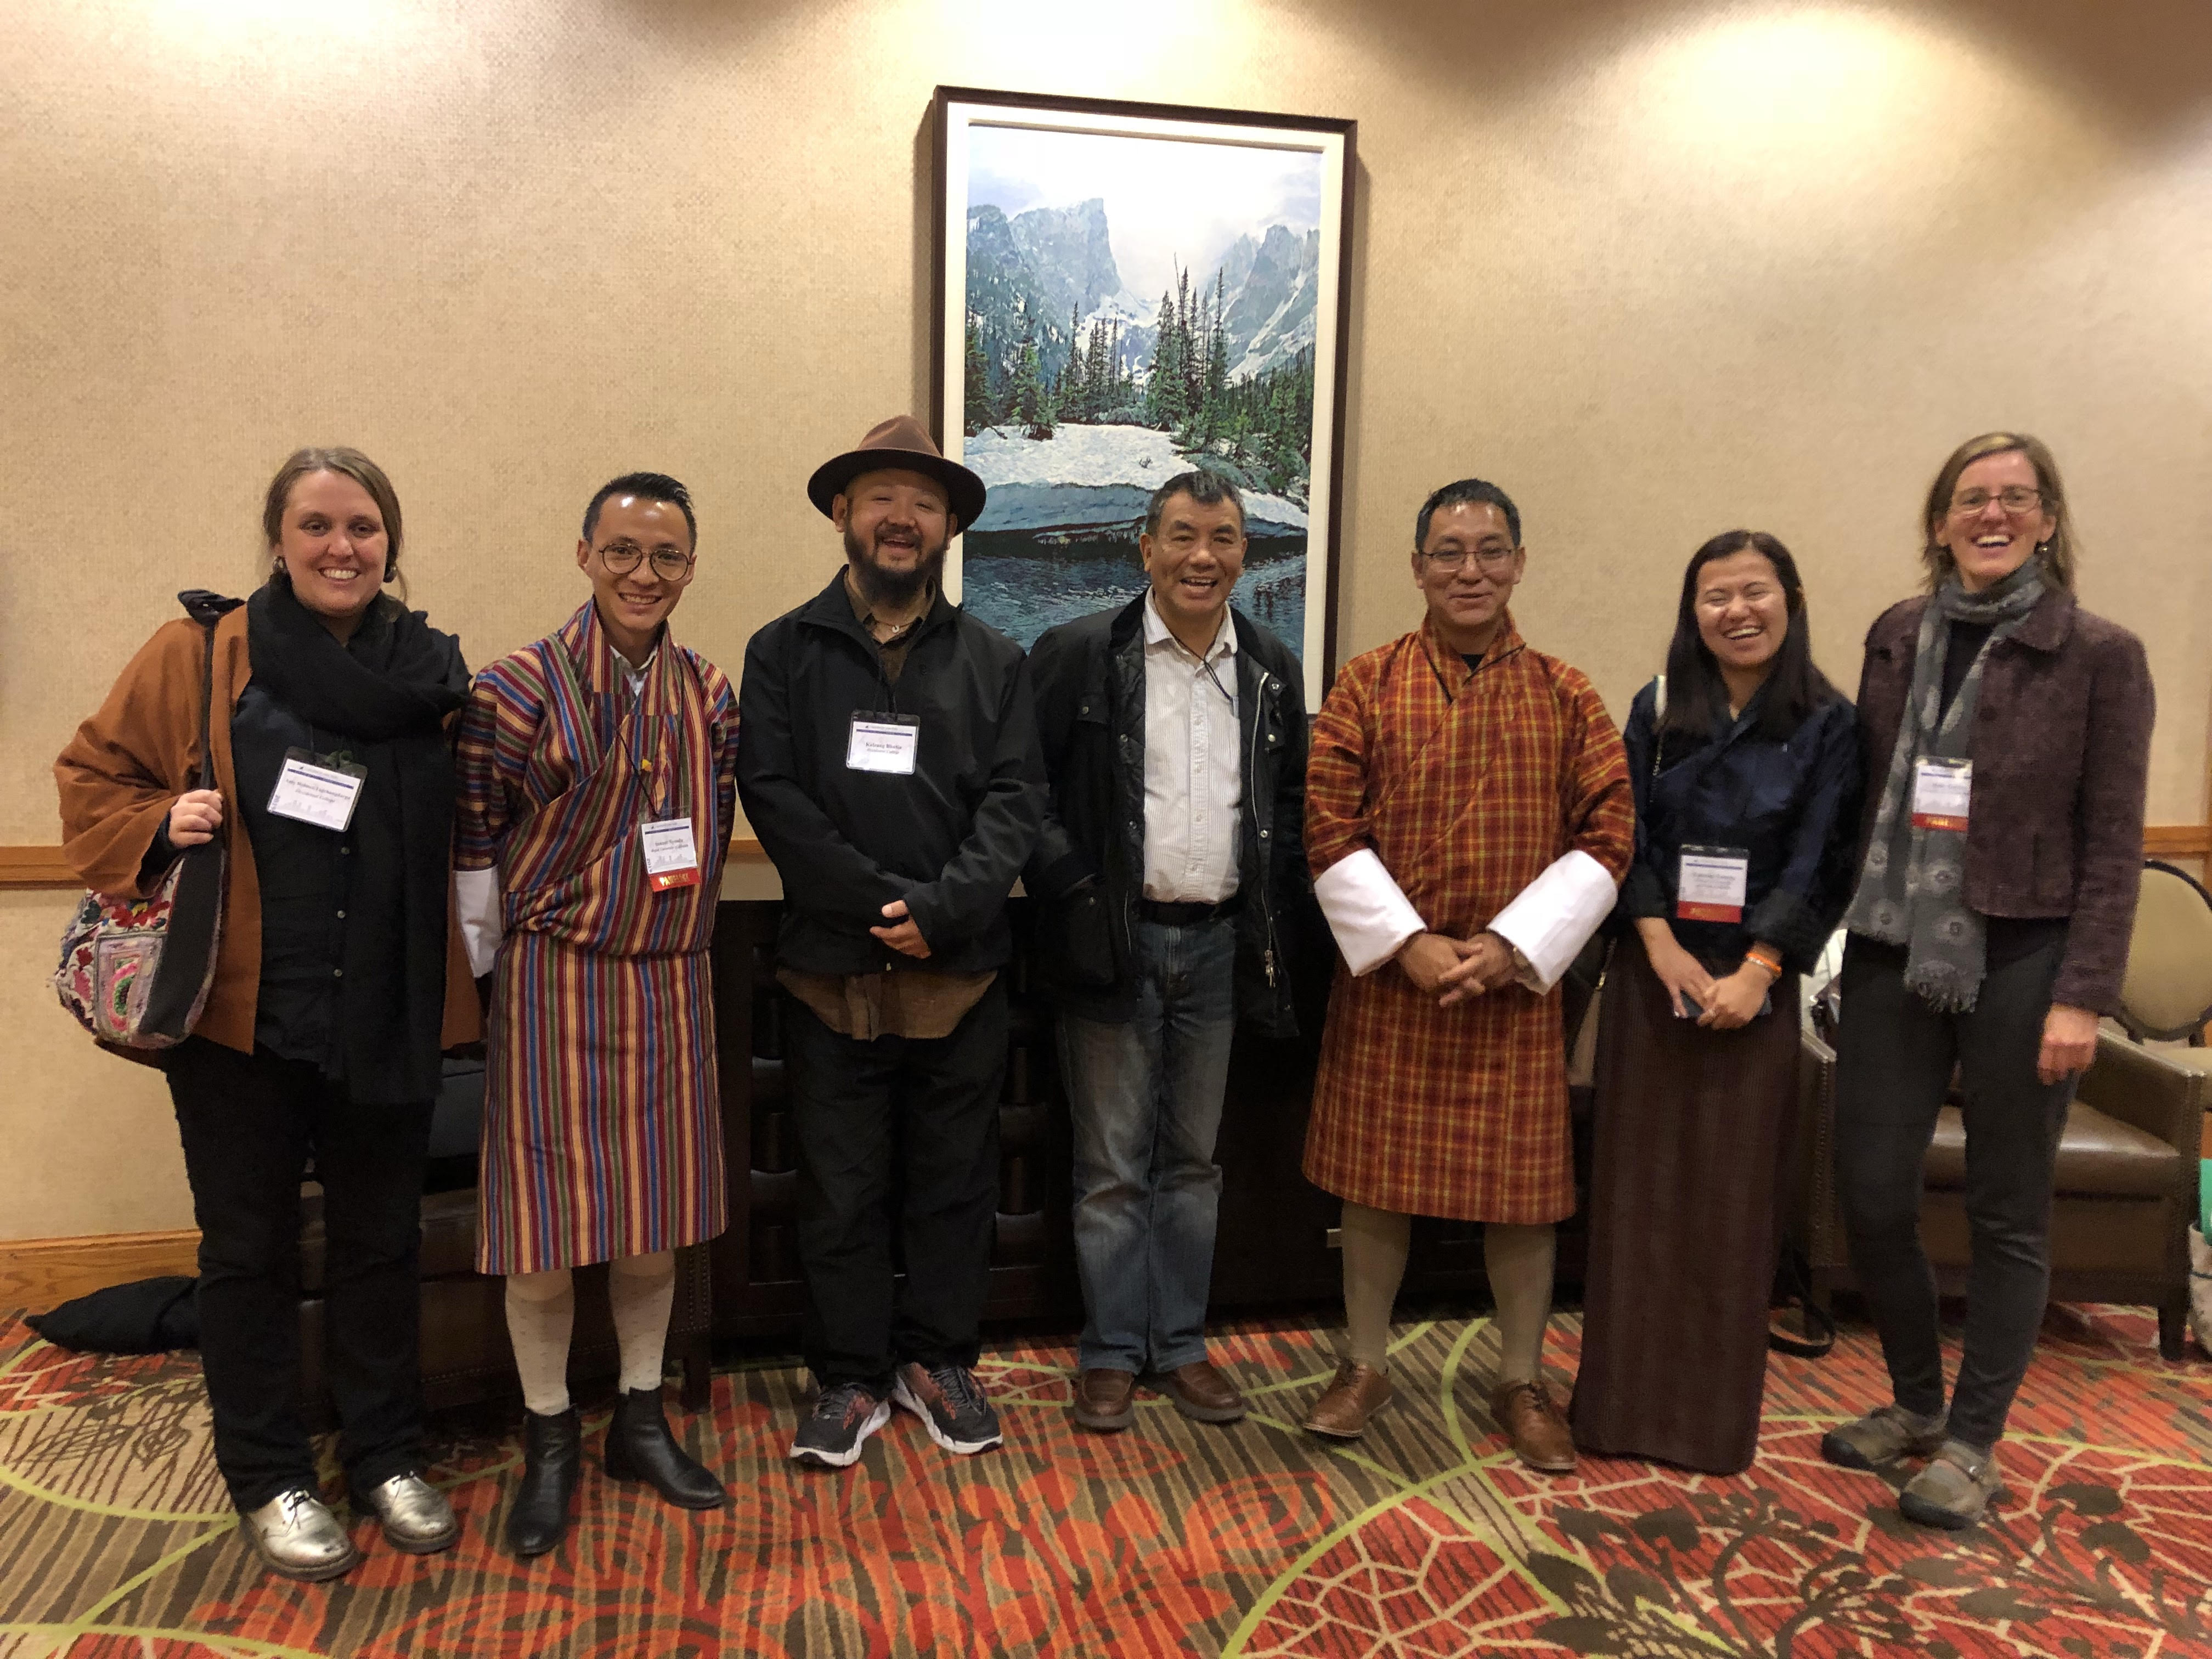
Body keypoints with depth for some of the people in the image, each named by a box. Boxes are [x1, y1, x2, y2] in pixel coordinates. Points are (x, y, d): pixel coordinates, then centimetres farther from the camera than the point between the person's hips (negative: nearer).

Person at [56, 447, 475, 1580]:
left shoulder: (432, 670, 3)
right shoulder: (196, 656, -4)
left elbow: (467, 828, 12)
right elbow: (92, 779, 3)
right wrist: (162, 826, -15)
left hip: (387, 1019, 2)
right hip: (239, 1015, -2)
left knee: (381, 1242, 14)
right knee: (249, 1248, 11)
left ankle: (385, 1457, 31)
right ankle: (267, 1478, 28)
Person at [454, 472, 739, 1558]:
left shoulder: (707, 694, 4)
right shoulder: (519, 687, -10)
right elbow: (475, 846, -5)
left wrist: (679, 941, 13)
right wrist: (492, 972, -1)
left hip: (670, 979, 4)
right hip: (553, 976, -4)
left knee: (656, 1211, 12)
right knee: (545, 1219, 3)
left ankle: (641, 1420, 29)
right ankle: (549, 1444, 21)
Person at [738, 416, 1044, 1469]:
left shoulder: (994, 663, 8)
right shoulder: (784, 652, 4)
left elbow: (1014, 801, -1)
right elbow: (773, 796, -6)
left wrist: (943, 908, -17)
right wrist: (886, 900, -16)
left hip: (964, 974, 1)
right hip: (833, 974, -1)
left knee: (955, 1182, 12)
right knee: (842, 1191, 8)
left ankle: (939, 1361, 29)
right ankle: (850, 1379, 24)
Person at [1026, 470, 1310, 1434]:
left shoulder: (1273, 670, 8)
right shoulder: (1078, 655, -5)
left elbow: (1293, 802, 16)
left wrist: (1273, 901, 5)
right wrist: (1067, 885, -14)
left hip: (1219, 945, 4)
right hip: (1112, 944, -3)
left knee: (1193, 1161, 13)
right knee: (1113, 1165, 6)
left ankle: (1181, 1345, 26)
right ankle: (1112, 1353, 19)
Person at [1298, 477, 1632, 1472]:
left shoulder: (1566, 698, 2)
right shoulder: (1366, 686, 0)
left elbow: (1606, 840, -2)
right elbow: (1327, 828, -5)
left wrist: (1511, 946, -12)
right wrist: (1406, 944, -13)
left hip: (1515, 983, 1)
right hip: (1386, 975, 0)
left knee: (1522, 1186, 8)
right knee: (1375, 1175, 9)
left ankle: (1521, 1382, 27)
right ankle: (1366, 1364, 27)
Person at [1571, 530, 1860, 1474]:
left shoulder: (1826, 725, 0)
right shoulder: (1656, 713, 6)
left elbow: (1818, 862, -5)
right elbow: (1627, 837, 1)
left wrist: (1754, 970, -14)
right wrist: (1663, 946, -12)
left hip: (1755, 981, -1)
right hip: (1652, 969, 2)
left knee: (1733, 1194, 4)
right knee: (1638, 1184, 5)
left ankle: (1715, 1414, 17)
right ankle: (1626, 1400, 17)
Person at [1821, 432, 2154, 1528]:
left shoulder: (2100, 656, -3)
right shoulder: (1897, 639, 9)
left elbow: (2114, 842, -5)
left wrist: (2083, 996, -11)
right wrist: (1853, 933, 6)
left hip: (2020, 962, -3)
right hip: (1895, 953, 4)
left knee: (2007, 1212, 6)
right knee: (1870, 1193, 5)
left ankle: (1972, 1442, 22)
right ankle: (1916, 1398, 29)